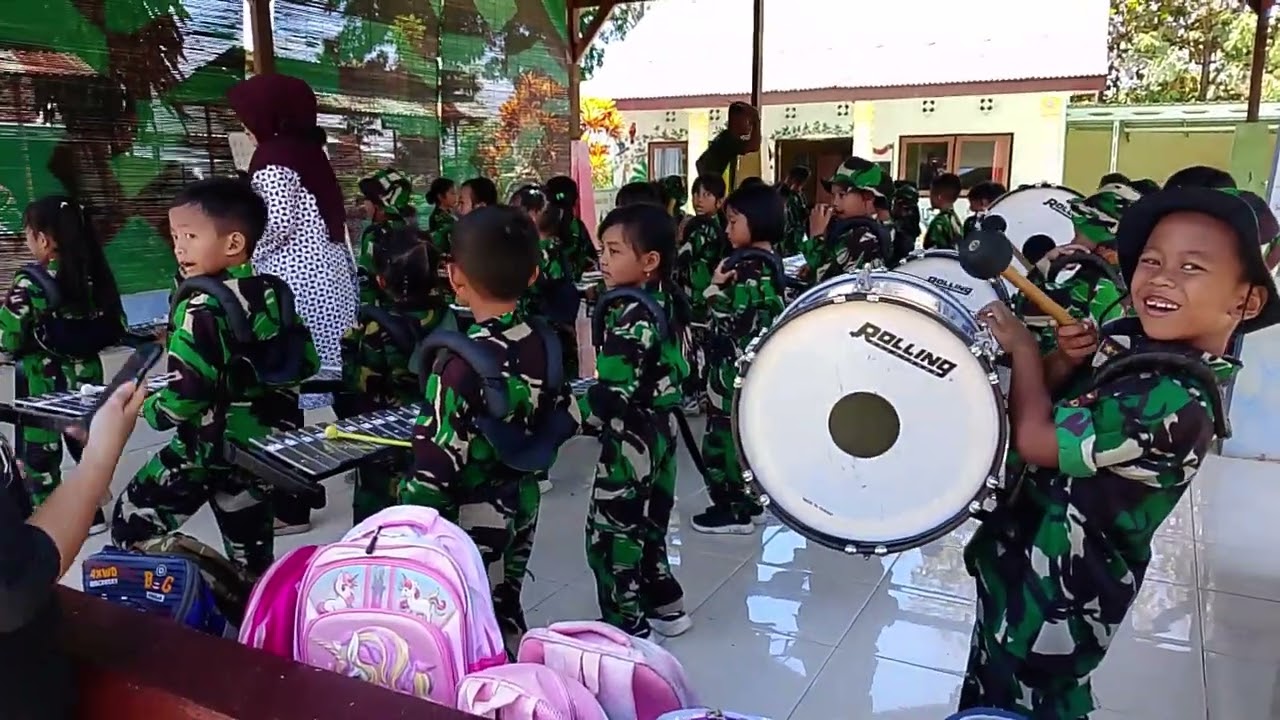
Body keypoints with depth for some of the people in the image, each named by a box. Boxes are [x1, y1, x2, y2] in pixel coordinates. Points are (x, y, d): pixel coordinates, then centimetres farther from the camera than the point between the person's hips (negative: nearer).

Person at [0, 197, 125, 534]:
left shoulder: (30, 284, -18)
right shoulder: (94, 276, -3)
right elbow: (117, 328, 3)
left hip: (41, 383, -5)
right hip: (85, 378, 5)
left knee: (39, 451, 11)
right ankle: (93, 513, 30)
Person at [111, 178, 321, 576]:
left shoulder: (202, 308, -19)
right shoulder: (274, 293, 2)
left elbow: (184, 396, -23)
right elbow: (306, 363, 11)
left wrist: (148, 408, -4)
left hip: (207, 450, -7)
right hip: (262, 443, 7)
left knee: (130, 527, 10)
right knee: (250, 552, 16)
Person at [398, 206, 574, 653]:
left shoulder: (462, 360, -24)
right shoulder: (543, 345, -3)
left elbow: (438, 457, -23)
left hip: (470, 518, -7)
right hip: (521, 504, 7)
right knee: (505, 615, 22)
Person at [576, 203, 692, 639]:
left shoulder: (631, 316, -23)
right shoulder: (665, 302, 5)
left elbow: (613, 392, -26)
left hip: (630, 437, -10)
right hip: (658, 430, 10)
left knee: (610, 533, 3)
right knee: (647, 524, 22)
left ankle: (627, 628, 12)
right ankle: (665, 606, 34)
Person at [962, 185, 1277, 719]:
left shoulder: (1173, 401, -28)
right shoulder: (1129, 339, -2)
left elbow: (1035, 438, -26)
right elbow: (1049, 400, 6)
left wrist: (1023, 349, -14)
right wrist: (1067, 362, -14)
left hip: (1056, 588, -8)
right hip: (1034, 558, 8)